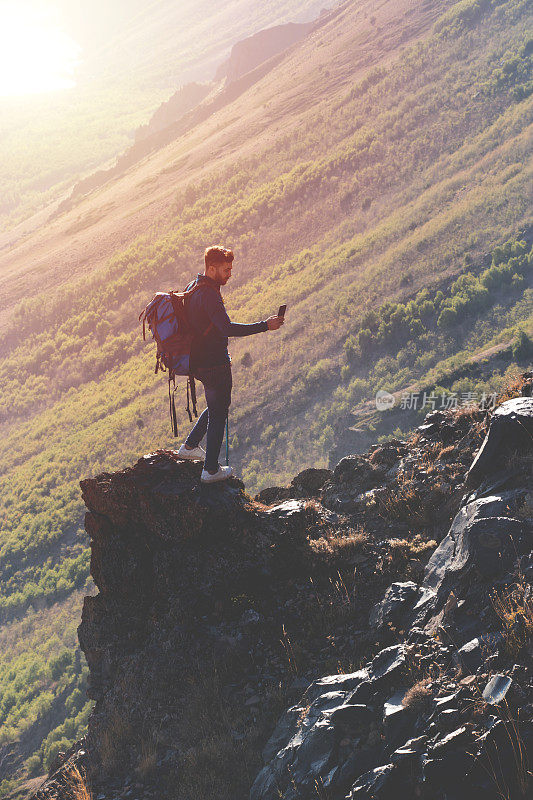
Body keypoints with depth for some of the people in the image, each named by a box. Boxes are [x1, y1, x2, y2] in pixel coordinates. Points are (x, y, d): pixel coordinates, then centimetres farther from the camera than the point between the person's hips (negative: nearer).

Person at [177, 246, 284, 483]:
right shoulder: (209, 295, -24)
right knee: (218, 414, 2)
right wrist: (265, 326, -33)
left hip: (200, 362, 10)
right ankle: (211, 470, 10)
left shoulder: (193, 288, 7)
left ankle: (189, 447, 34)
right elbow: (227, 329, -34)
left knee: (216, 407, 26)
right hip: (215, 365, -10)